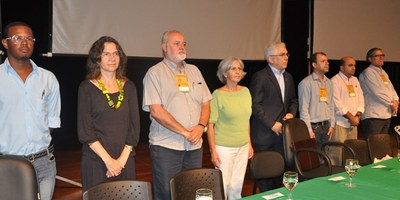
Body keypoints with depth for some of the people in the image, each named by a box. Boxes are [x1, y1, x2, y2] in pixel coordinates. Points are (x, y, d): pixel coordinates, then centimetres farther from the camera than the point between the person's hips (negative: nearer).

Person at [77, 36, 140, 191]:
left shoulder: (128, 87, 6)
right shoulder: (87, 88, -2)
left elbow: (134, 126, 3)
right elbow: (85, 131, -7)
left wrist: (123, 158, -6)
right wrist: (108, 160, -13)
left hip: (125, 161, 3)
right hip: (95, 161, -3)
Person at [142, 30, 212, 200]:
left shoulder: (194, 71, 14)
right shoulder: (155, 73, -4)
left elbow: (205, 103, 13)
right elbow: (156, 111, -13)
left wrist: (201, 126, -7)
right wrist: (185, 132, -15)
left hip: (195, 145, 5)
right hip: (166, 146, -5)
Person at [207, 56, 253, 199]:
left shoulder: (245, 91, 5)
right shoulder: (218, 94, -11)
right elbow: (210, 124, -11)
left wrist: (249, 143, 12)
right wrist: (213, 151, -14)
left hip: (243, 147, 5)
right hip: (224, 148, -5)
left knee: (237, 185, 13)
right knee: (223, 185, 2)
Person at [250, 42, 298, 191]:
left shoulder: (288, 77, 14)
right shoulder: (260, 77, -10)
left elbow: (293, 100, 24)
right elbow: (255, 105, -13)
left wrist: (291, 113, 3)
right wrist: (272, 124, -14)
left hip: (282, 131, 7)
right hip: (265, 133, -6)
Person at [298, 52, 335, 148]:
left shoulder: (329, 83, 13)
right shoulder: (306, 83, -9)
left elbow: (331, 106, 17)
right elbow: (303, 109, -12)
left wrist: (331, 125, 10)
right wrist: (309, 130, -14)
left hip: (326, 127, 6)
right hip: (313, 126, -6)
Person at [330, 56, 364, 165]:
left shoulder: (355, 80, 17)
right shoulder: (335, 81, -8)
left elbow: (360, 100, 14)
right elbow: (337, 104, -15)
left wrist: (357, 116, -2)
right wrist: (351, 117, -12)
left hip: (353, 123, 7)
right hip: (340, 123, -7)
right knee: (337, 153, -8)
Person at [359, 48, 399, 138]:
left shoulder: (383, 72, 19)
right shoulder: (367, 72, -8)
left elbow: (391, 88, 18)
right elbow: (377, 92, -15)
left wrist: (395, 100, -2)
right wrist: (391, 103, -9)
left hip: (387, 114, 9)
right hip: (373, 115, -9)